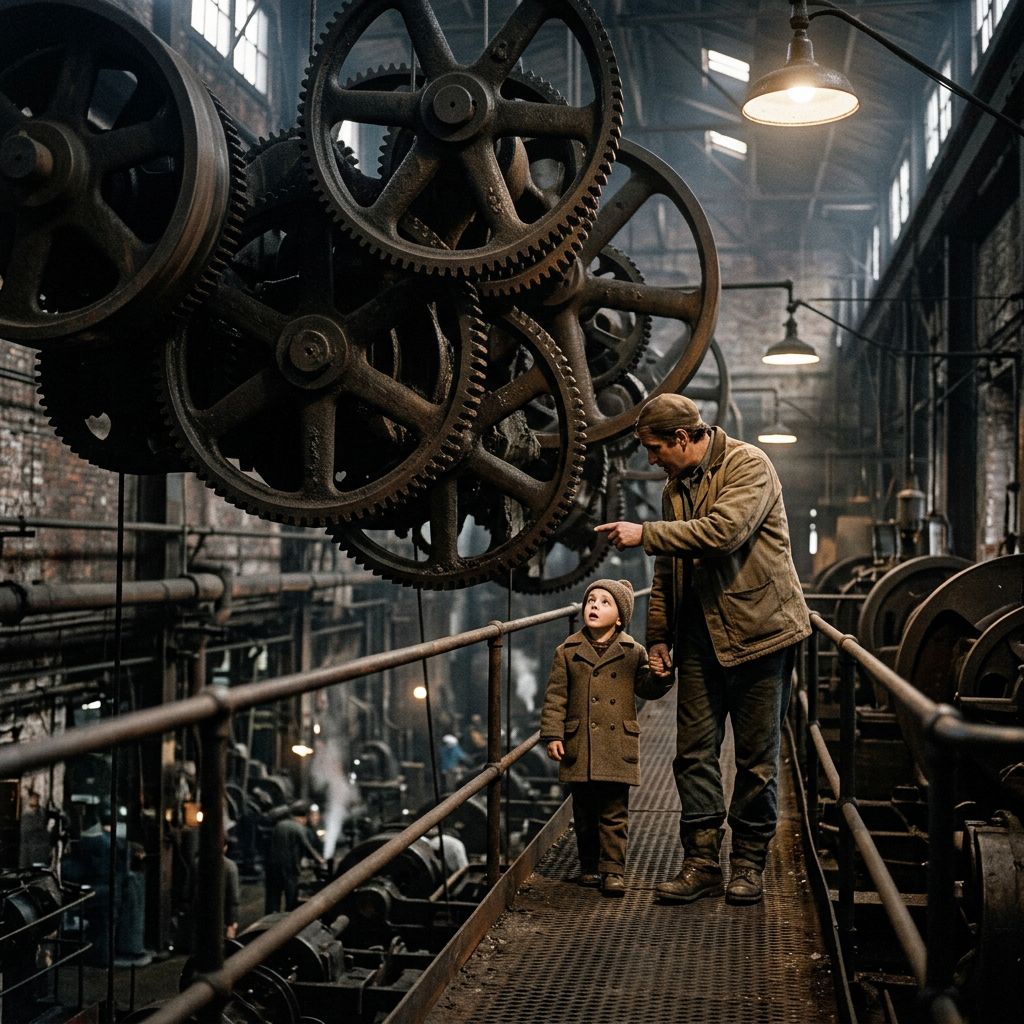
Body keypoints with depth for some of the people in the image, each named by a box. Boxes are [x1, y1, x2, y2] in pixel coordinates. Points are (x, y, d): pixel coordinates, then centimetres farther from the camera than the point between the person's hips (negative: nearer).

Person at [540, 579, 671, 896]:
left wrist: (660, 673, -20)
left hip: (618, 747, -1)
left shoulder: (632, 652, 3)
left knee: (615, 812, 0)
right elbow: (556, 695, 3)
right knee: (584, 811, 9)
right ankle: (589, 866, 23)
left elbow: (645, 687, 2)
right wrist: (552, 734, -3)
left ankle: (612, 870, 6)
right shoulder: (569, 651, 3)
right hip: (580, 747, 1)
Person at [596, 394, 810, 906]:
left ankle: (749, 862, 14)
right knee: (694, 751, 2)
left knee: (756, 756, 2)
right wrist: (658, 636, 13)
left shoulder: (749, 465, -8)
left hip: (757, 629, -6)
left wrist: (645, 534, -20)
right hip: (699, 637, 7)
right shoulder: (675, 487, 16)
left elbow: (724, 531, -25)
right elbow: (666, 570, 21)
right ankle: (701, 860, 10)